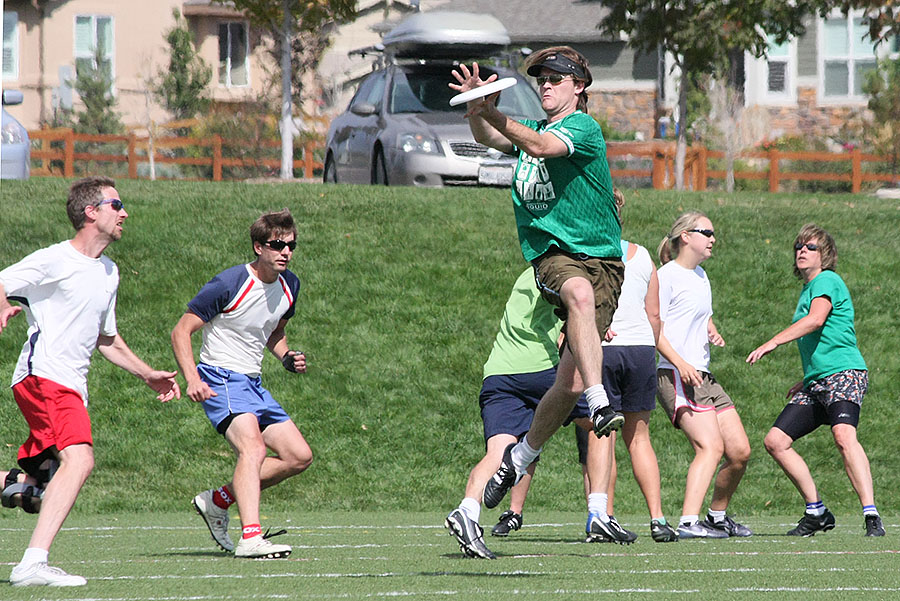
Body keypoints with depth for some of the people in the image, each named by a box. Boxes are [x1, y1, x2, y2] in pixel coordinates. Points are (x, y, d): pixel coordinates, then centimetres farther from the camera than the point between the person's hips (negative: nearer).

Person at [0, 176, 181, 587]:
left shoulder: (109, 272, 21)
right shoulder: (55, 260, -5)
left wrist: (148, 375, 32)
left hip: (71, 387, 9)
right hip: (43, 375, -9)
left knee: (37, 483, 4)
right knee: (79, 459, -27)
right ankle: (33, 564, -35)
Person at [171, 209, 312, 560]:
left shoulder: (289, 286, 7)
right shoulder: (229, 284, -17)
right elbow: (181, 331, -14)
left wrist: (287, 358, 3)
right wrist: (193, 380, -27)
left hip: (253, 383, 8)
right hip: (221, 381, -8)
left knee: (299, 457, 4)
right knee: (253, 449, -29)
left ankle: (217, 501, 13)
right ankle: (251, 538, -41)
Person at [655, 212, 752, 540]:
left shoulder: (701, 277, 21)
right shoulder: (667, 275, -6)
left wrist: (712, 333, 12)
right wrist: (680, 363, -23)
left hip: (702, 375, 9)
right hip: (676, 376, -9)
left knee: (740, 451, 5)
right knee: (711, 447, -23)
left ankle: (717, 516, 24)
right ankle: (689, 522, -30)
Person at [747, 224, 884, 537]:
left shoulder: (827, 281, -4)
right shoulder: (807, 290, 24)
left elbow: (816, 319, -22)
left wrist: (773, 342, -23)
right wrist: (807, 379, 27)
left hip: (844, 375, -10)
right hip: (817, 382, 10)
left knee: (844, 435, -32)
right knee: (775, 441, 4)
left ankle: (872, 516, -37)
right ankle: (817, 512, 10)